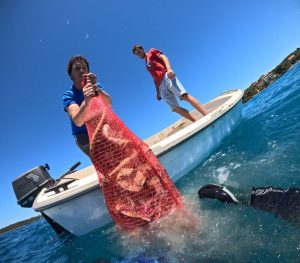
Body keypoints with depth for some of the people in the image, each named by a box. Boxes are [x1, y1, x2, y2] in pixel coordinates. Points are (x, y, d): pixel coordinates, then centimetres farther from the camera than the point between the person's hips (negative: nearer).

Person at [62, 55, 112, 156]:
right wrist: (86, 102, -52)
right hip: (84, 135, -4)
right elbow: (78, 121, -32)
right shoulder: (68, 95, -13)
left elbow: (109, 103, -23)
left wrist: (97, 88, -42)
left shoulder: (97, 86, -2)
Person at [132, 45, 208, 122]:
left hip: (166, 76, -6)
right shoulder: (147, 65, 35)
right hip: (161, 86, 7)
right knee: (175, 108, -8)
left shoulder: (151, 52, 20)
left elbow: (164, 57, 3)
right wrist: (158, 92, 20)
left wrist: (169, 69, -16)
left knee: (184, 96, -25)